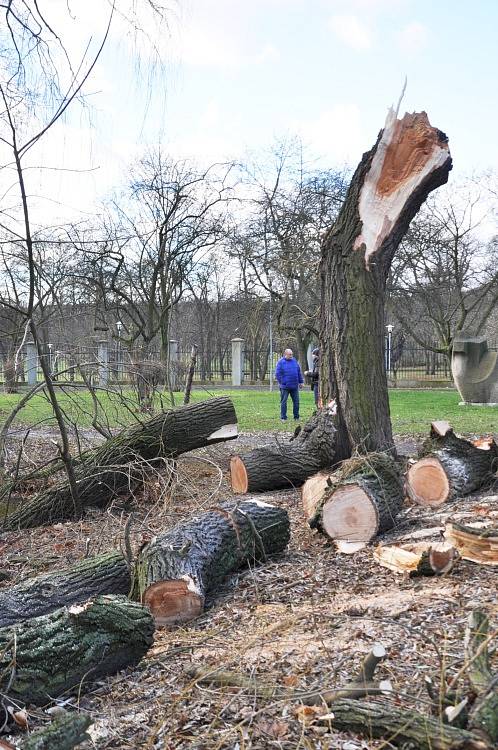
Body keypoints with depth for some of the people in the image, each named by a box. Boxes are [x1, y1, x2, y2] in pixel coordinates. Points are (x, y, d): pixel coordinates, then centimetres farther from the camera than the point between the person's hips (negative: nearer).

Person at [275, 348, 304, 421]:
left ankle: (296, 417, 17)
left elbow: (299, 372, 16)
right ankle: (283, 418, 9)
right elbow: (277, 374, -6)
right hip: (285, 387, -4)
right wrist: (281, 383, -10)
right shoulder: (281, 362, -5)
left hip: (294, 386, 5)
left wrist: (301, 382, 13)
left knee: (296, 401, 7)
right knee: (283, 402, 2)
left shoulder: (294, 361, 10)